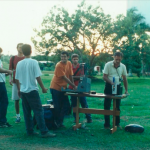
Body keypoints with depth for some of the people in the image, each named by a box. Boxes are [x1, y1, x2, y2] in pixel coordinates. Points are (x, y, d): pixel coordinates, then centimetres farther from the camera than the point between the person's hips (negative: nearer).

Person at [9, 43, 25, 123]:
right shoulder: (13, 58, 6)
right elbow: (10, 70, 7)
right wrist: (10, 78, -6)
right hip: (15, 81, 1)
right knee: (16, 99, 5)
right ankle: (18, 116, 16)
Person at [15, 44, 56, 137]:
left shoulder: (19, 64, 4)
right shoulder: (33, 62, -10)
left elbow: (17, 79, 9)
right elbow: (38, 77, -13)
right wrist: (43, 88, -2)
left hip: (23, 91, 6)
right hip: (32, 90, -6)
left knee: (27, 112, 12)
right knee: (39, 111, -3)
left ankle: (30, 131, 17)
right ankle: (44, 132, -4)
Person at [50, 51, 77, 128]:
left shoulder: (69, 63, 3)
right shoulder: (59, 65, -19)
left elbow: (70, 75, 8)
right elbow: (64, 78, -20)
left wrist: (73, 85, 4)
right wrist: (74, 86, -18)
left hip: (63, 88, 7)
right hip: (55, 88, -7)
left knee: (66, 106, 4)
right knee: (57, 107, -3)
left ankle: (59, 122, 16)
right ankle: (57, 122, 14)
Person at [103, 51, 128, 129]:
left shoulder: (123, 66, 2)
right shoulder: (108, 65, -9)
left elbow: (124, 78, 9)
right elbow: (104, 77, -10)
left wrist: (126, 90, 6)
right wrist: (111, 82, -27)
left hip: (118, 87, 3)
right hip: (109, 87, -3)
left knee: (117, 106, 10)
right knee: (107, 106, -1)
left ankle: (117, 123, 21)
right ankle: (107, 124, 7)